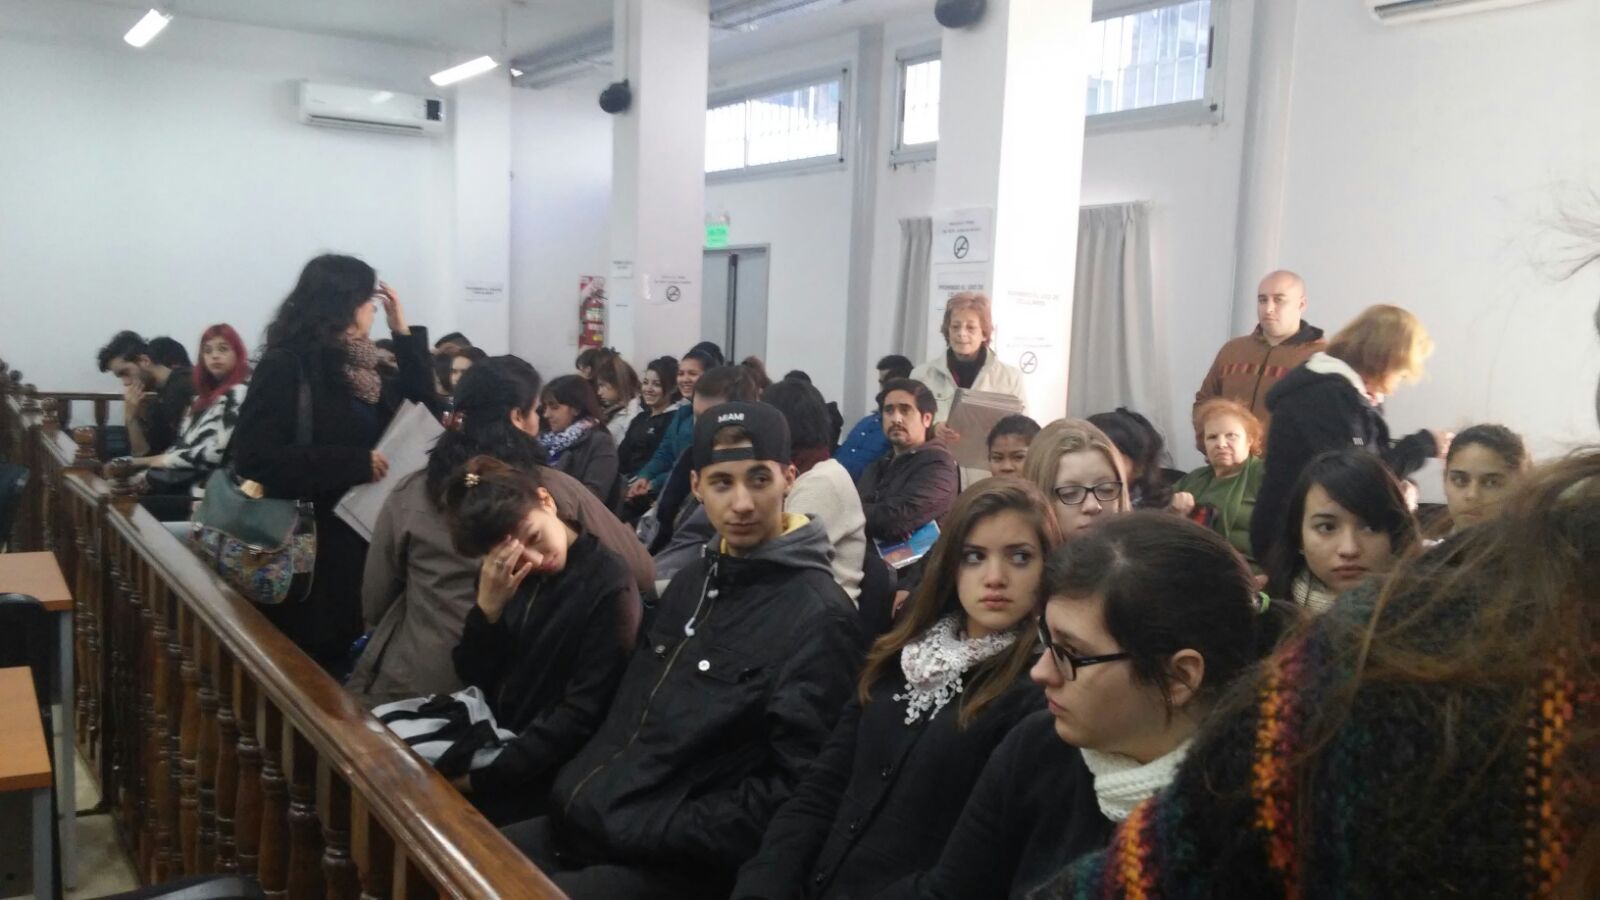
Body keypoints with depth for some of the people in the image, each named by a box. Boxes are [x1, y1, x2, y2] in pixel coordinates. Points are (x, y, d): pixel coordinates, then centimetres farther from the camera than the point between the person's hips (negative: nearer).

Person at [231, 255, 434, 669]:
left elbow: (421, 407, 17)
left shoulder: (359, 364, 10)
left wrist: (404, 331, 9)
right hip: (310, 548, -7)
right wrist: (357, 462, -21)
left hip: (363, 536, 7)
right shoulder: (287, 366, -13)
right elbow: (256, 459, -20)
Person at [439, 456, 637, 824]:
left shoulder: (608, 586, -16)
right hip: (486, 743, 6)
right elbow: (473, 678, 3)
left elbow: (582, 715, -17)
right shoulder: (507, 576, 3)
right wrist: (487, 607, -14)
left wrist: (484, 776, -17)